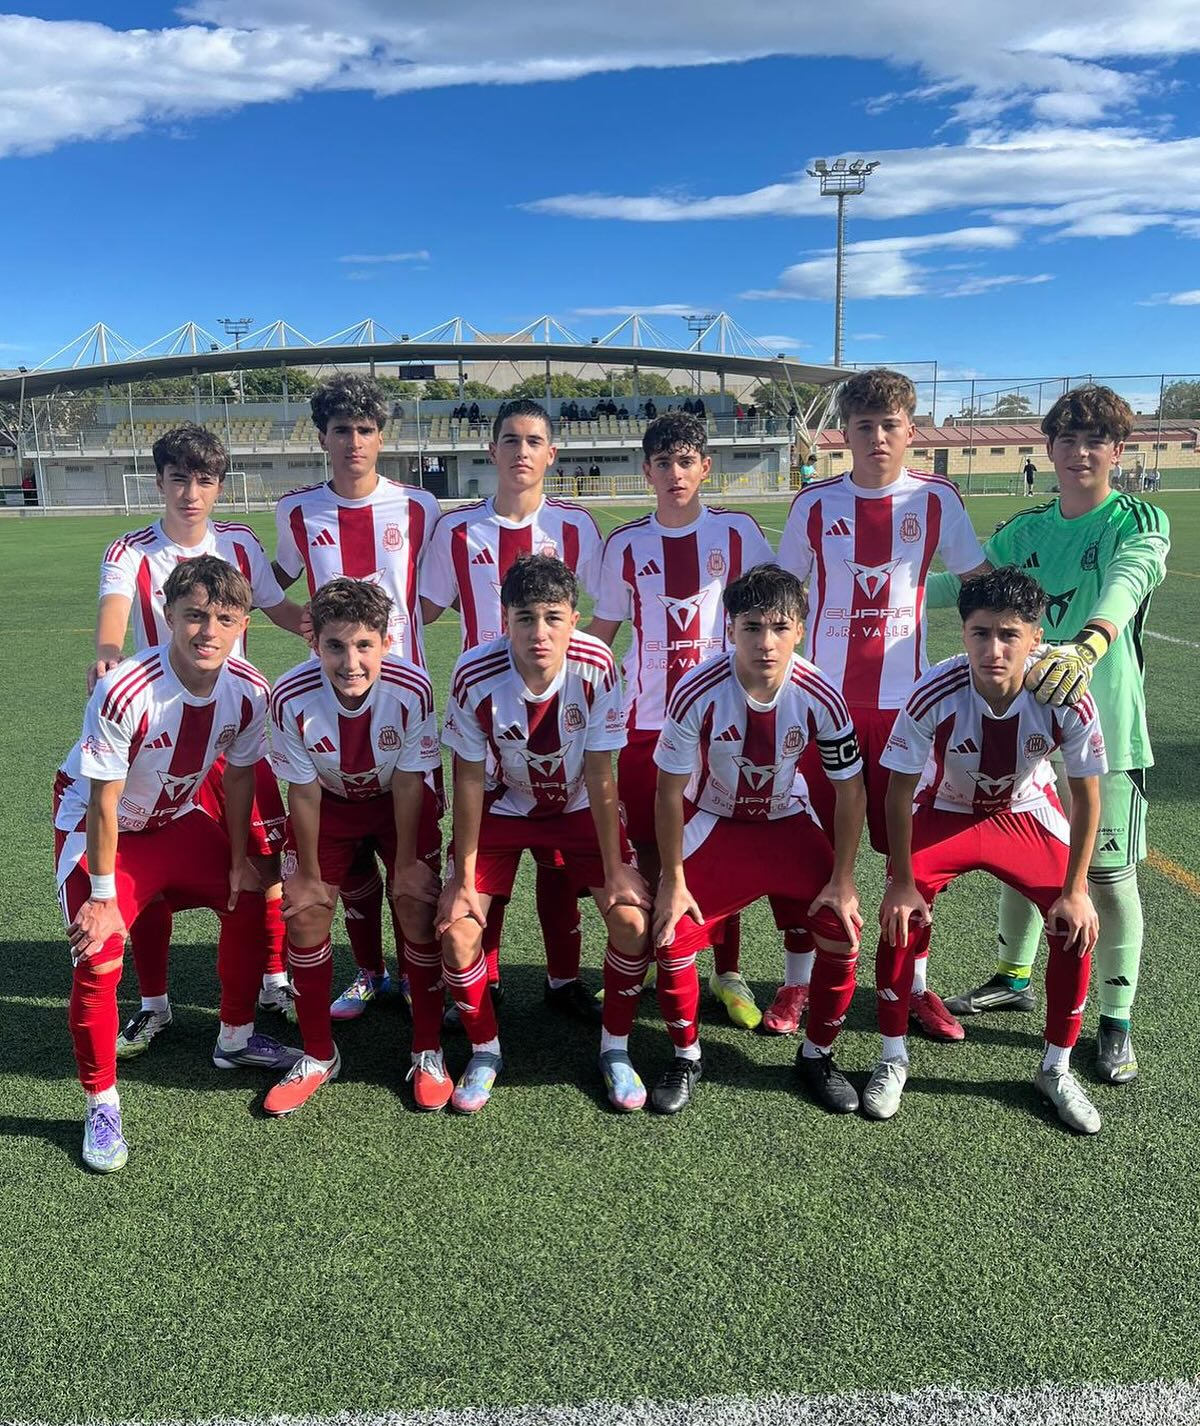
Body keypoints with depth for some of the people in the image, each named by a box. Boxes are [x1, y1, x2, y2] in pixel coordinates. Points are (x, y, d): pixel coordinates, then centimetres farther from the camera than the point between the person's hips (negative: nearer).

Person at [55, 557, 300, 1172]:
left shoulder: (249, 692, -19)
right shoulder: (124, 692, -35)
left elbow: (237, 777, -2)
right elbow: (103, 803, -25)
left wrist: (239, 860, 3)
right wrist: (103, 895, -18)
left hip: (176, 818, 6)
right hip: (95, 825, -5)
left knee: (249, 900, 5)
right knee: (99, 958, -15)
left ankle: (236, 1037, 29)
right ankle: (101, 1105, 7)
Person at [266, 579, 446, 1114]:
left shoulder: (412, 689, -33)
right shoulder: (292, 698, -32)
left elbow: (408, 782, -19)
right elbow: (304, 792, -19)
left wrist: (406, 863, -12)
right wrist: (309, 873, -9)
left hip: (401, 799, -1)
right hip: (329, 801, 1)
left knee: (418, 905, -12)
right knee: (304, 910, -7)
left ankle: (428, 1052, 7)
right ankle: (318, 1055, 14)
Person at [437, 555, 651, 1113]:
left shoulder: (596, 668, -28)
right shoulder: (475, 676, -28)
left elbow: (599, 775, -19)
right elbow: (470, 777, -17)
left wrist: (615, 869, -15)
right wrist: (463, 875, -13)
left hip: (578, 805, 0)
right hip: (503, 804, 0)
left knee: (633, 917, -14)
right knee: (456, 923, -13)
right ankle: (484, 1050, 12)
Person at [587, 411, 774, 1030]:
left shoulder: (738, 532, 2)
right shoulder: (625, 544, 5)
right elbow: (602, 626, 11)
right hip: (645, 718, 1)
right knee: (648, 849, 6)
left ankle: (728, 974, 19)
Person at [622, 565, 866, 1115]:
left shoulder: (820, 697, -22)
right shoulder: (698, 693, -27)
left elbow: (850, 789, -8)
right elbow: (670, 791, -16)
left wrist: (842, 879, -9)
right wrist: (673, 881, -12)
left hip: (787, 821, 2)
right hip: (712, 823, -1)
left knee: (844, 929, -11)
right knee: (672, 934, -15)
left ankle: (817, 1054, 15)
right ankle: (686, 1056, 13)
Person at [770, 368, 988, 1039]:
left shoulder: (937, 500, 0)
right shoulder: (816, 503, 0)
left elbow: (982, 581, 8)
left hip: (904, 700, 0)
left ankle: (915, 984, 25)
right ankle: (797, 983, 21)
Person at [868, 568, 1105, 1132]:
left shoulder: (1067, 699, -30)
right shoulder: (934, 695, -34)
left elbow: (1086, 796, -14)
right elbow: (899, 791, -19)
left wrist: (1076, 889, -13)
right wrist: (902, 882, -15)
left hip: (1027, 814, 2)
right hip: (945, 810, -1)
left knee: (1076, 927, -10)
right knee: (902, 917, -18)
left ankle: (1057, 1069, 14)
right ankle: (893, 1058, 4)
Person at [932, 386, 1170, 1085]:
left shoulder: (1141, 522, -8)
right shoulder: (1025, 530, 8)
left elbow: (1125, 585, -29)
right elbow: (965, 581, 17)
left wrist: (1088, 646, -49)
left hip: (1104, 722, -4)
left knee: (1108, 874, 3)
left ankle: (1117, 1020, 20)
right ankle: (1014, 979, 37)